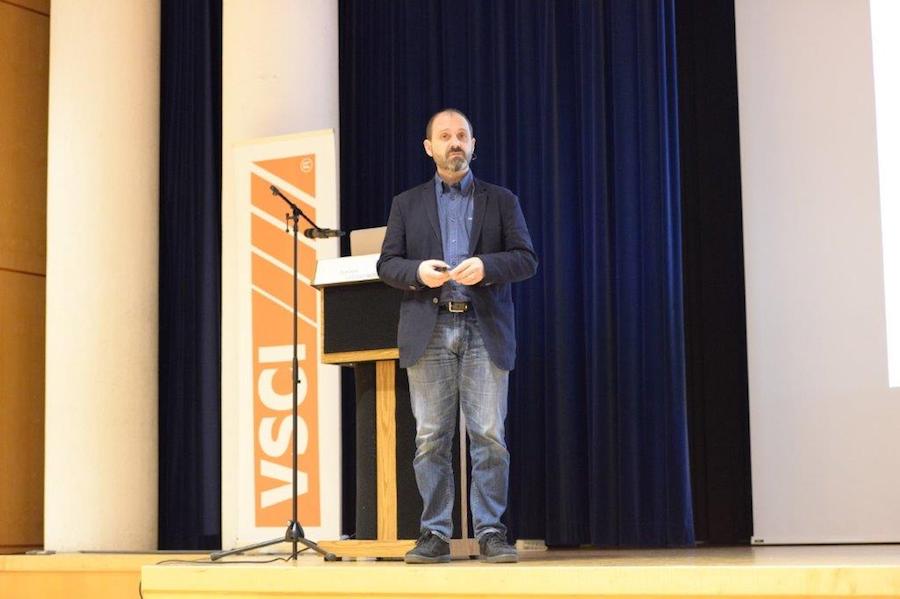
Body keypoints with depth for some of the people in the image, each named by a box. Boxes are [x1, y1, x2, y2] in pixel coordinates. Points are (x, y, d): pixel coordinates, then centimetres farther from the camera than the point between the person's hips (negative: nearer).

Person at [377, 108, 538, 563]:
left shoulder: (501, 200, 14)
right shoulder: (407, 204, 16)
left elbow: (526, 259, 6)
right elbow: (387, 264, 10)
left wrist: (486, 265, -13)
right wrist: (418, 271, -11)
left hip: (484, 330, -1)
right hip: (428, 332, 1)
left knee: (489, 435, -6)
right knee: (430, 438, -1)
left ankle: (490, 531, 0)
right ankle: (435, 534, 4)